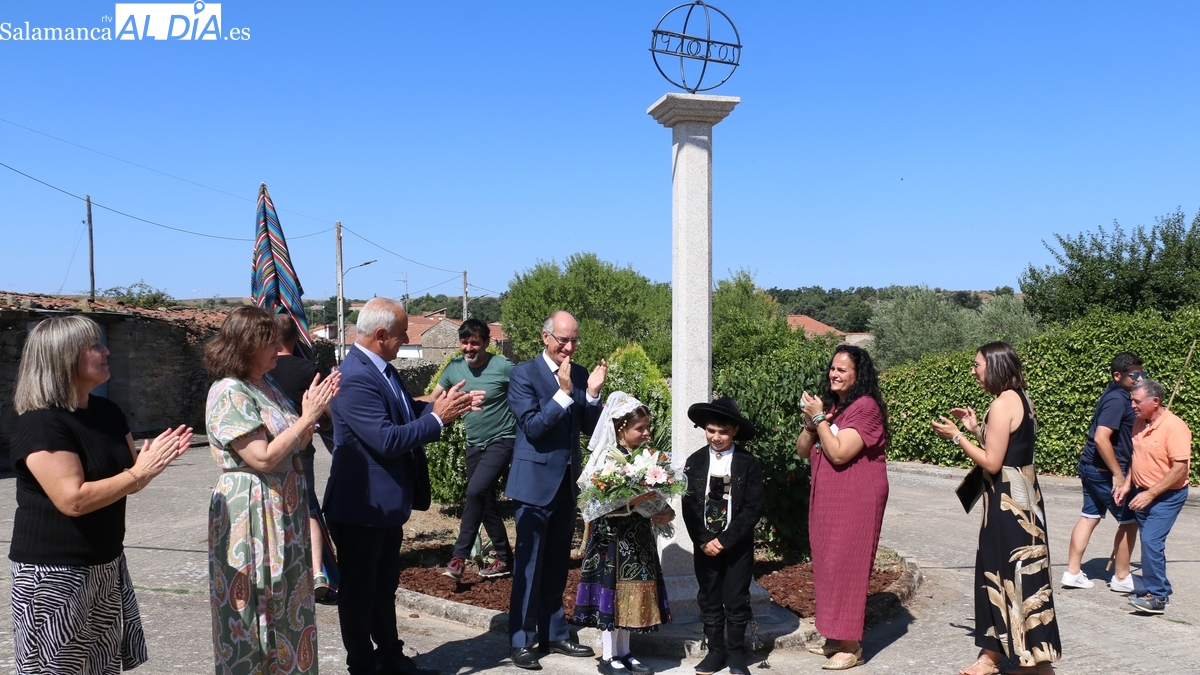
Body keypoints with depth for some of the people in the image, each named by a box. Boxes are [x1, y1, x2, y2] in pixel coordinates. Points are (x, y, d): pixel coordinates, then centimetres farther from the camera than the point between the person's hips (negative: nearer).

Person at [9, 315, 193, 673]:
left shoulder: (107, 412, 8)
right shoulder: (41, 423, -18)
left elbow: (127, 476, 12)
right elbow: (73, 500, -26)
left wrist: (153, 460, -8)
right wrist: (139, 473, -22)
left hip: (106, 563, 8)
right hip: (55, 573, -8)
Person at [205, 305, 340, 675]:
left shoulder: (267, 384, 9)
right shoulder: (229, 392, -17)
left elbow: (293, 446, 13)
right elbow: (262, 458, -22)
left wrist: (313, 411, -2)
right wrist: (307, 416, -18)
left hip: (283, 512, 8)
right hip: (251, 517, -8)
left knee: (286, 605, 16)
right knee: (256, 608, 5)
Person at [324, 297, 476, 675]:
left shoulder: (380, 368, 6)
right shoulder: (355, 378, -25)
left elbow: (400, 415, 14)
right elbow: (387, 439, -29)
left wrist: (438, 406, -1)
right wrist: (437, 418, -20)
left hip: (387, 502, 10)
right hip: (362, 506, -10)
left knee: (385, 586, 22)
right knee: (359, 591, 9)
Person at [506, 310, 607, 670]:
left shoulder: (580, 373, 6)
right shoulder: (524, 373, -10)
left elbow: (589, 428, 5)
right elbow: (533, 427, -18)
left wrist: (592, 392, -11)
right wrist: (563, 392, -26)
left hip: (568, 481, 6)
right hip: (537, 481, -5)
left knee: (557, 565, 16)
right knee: (528, 566, 2)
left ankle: (554, 634, 27)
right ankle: (521, 641, 13)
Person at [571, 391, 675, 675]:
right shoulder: (606, 459, -15)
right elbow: (602, 505, -21)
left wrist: (664, 512, -1)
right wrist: (635, 500, -27)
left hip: (639, 537, 7)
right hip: (613, 537, -7)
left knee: (633, 592, 12)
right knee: (613, 590, 1)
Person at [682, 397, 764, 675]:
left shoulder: (749, 463, -7)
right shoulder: (695, 462, -1)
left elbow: (753, 508, -10)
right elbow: (688, 505, -1)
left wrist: (725, 541, -14)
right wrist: (703, 541, -10)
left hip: (738, 546, -2)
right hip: (704, 544, 2)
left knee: (736, 601, 6)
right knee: (709, 601, 9)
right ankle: (715, 652, 23)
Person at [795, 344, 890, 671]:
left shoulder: (865, 406, -14)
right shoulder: (830, 405, 12)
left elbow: (839, 453, -22)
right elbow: (802, 451, 10)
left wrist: (819, 418, -15)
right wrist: (810, 422, -6)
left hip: (856, 499, -8)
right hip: (826, 497, 8)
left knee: (847, 565, -4)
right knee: (828, 565, 12)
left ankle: (851, 646, 5)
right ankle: (835, 637, 23)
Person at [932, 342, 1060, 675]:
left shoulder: (1002, 404, -17)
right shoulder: (1020, 399, 12)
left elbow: (992, 462, -19)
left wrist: (956, 437, -10)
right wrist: (976, 428, 15)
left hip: (1008, 500, -10)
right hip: (1019, 495, 10)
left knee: (1016, 576, -3)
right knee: (1001, 573, 15)